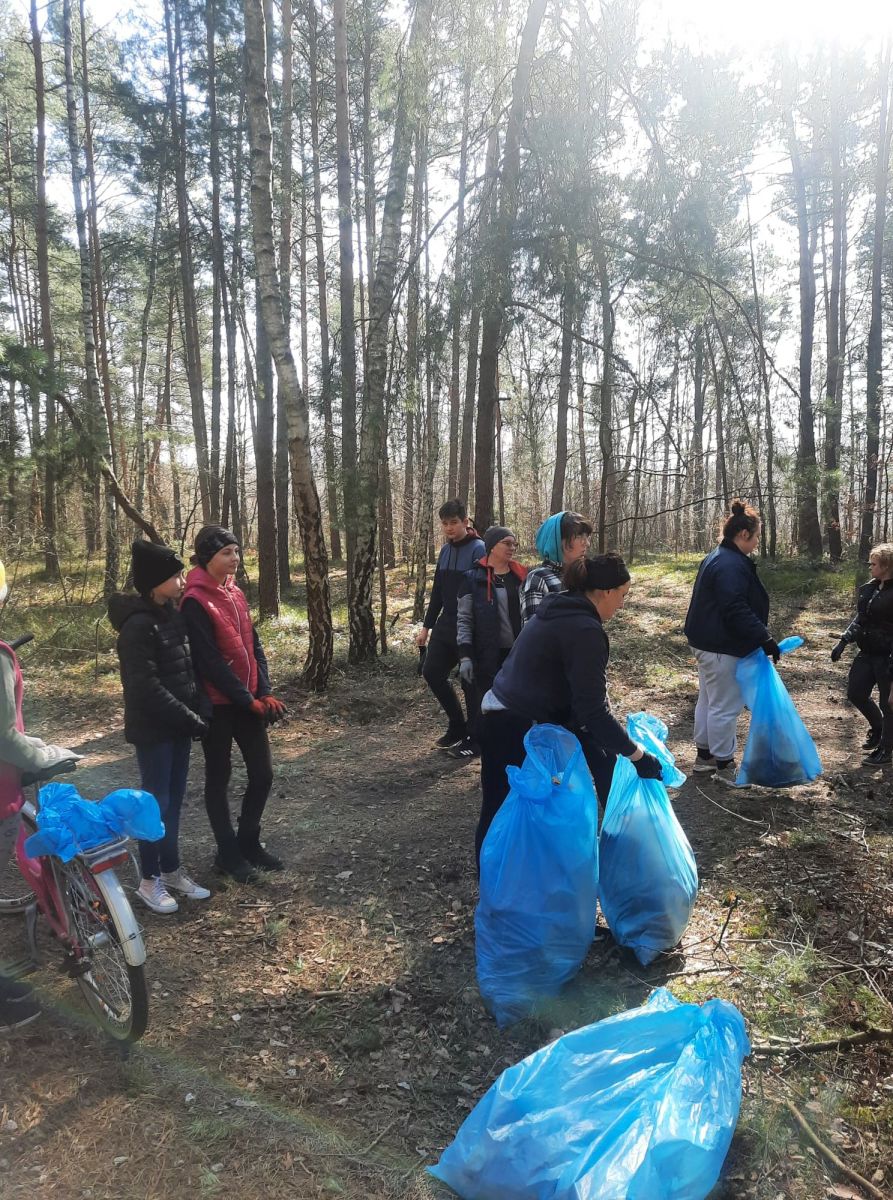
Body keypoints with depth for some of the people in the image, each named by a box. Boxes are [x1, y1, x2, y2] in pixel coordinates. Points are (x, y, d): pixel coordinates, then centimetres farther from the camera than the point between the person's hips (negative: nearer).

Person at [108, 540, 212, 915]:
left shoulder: (172, 616, 8)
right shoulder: (137, 625, -18)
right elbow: (147, 687, -22)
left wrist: (200, 711, -1)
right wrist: (190, 718, -17)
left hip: (178, 725, 8)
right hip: (154, 729, -8)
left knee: (175, 800, 15)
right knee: (157, 802, 3)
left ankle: (171, 871, 28)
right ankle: (150, 880, 18)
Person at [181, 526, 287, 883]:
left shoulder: (235, 593, 9)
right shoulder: (195, 602, -14)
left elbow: (254, 646, 9)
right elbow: (209, 660, -18)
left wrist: (265, 692, -2)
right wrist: (248, 700, -15)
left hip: (249, 700, 7)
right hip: (218, 704, -7)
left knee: (262, 773, 10)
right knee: (219, 778, 8)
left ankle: (249, 841, 30)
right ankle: (228, 853, 23)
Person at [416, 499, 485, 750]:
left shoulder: (479, 550, -13)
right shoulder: (445, 550, 10)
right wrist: (426, 626, 16)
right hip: (445, 626, 8)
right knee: (432, 672, 8)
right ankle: (457, 725, 23)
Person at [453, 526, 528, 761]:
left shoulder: (522, 576, 7)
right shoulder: (473, 578, -3)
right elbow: (463, 619, -4)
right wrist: (465, 656, -11)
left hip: (518, 653, 3)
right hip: (486, 654, -3)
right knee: (483, 701, 5)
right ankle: (475, 740, 24)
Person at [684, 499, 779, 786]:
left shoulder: (717, 558, 14)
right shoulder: (732, 565, -21)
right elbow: (737, 611, -28)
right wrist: (765, 639, -24)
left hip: (708, 643, 11)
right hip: (723, 648, -11)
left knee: (708, 701, 19)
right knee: (725, 707, 0)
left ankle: (704, 756, 30)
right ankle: (724, 765, 10)